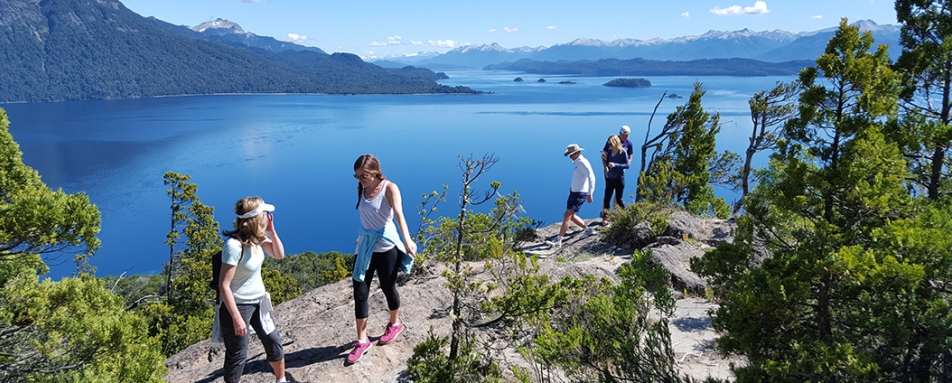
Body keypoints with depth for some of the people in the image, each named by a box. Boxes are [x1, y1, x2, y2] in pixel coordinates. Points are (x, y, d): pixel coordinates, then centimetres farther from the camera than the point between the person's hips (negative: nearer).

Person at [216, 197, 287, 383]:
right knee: (237, 355, 5)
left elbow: (279, 254, 6)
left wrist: (271, 230, -9)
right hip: (238, 305, -8)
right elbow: (224, 285, -24)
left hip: (258, 301, 8)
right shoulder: (234, 245, -27)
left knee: (274, 341, 18)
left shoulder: (257, 237, -5)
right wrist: (237, 318, -22)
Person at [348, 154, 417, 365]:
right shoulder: (361, 189, 1)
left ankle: (395, 324, 40)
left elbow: (399, 213, -30)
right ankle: (362, 341, 14)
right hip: (365, 247, 5)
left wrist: (407, 239, -45)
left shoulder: (389, 188, -15)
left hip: (386, 247, -4)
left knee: (388, 288, 13)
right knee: (359, 293, 2)